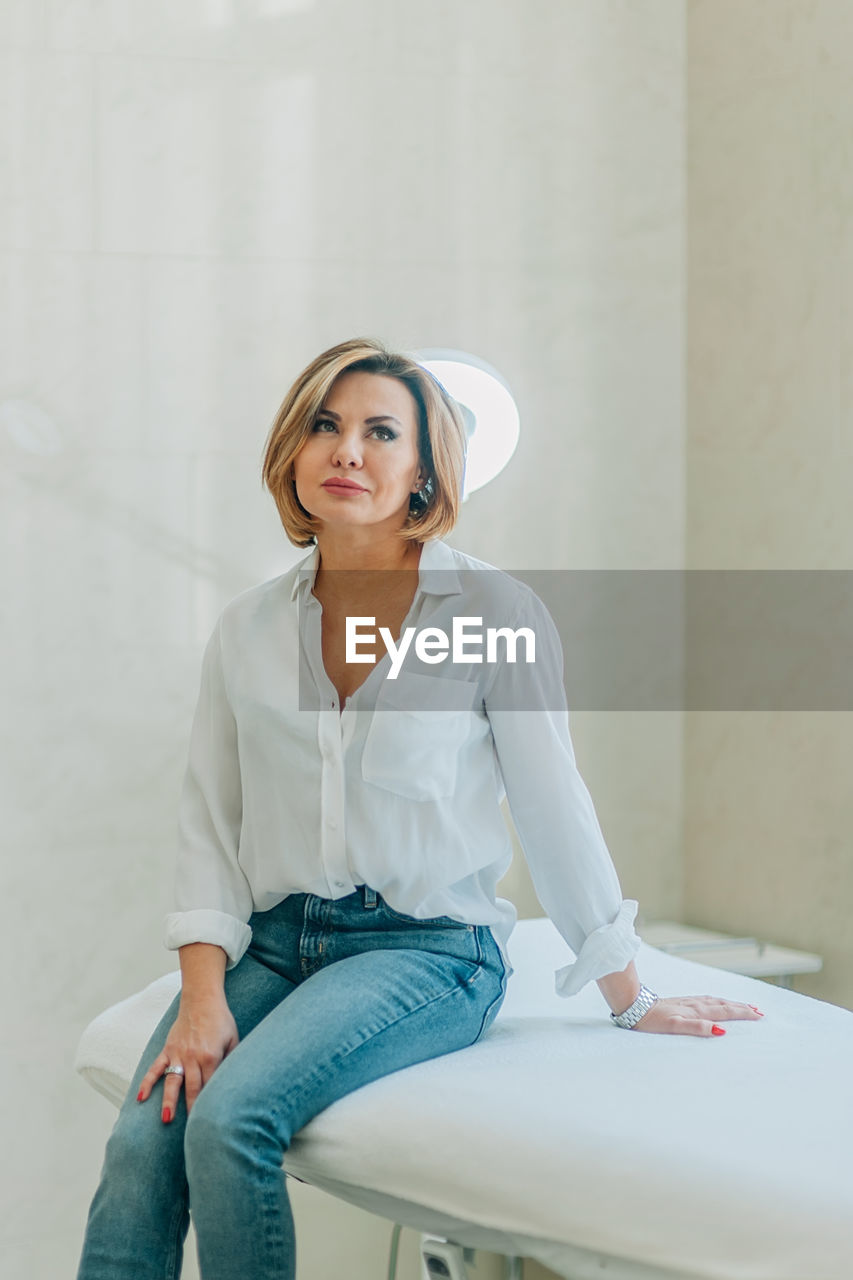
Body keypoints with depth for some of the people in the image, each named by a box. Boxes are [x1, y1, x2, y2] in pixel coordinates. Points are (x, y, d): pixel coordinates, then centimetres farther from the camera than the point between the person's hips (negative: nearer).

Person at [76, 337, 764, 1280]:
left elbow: (555, 812, 2)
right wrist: (204, 996, -7)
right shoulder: (248, 628, 8)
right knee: (139, 1147, -23)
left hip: (427, 948, -3)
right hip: (274, 942, 4)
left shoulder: (494, 610, -3)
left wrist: (631, 1001, 8)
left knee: (233, 1119, -29)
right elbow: (208, 823, 7)